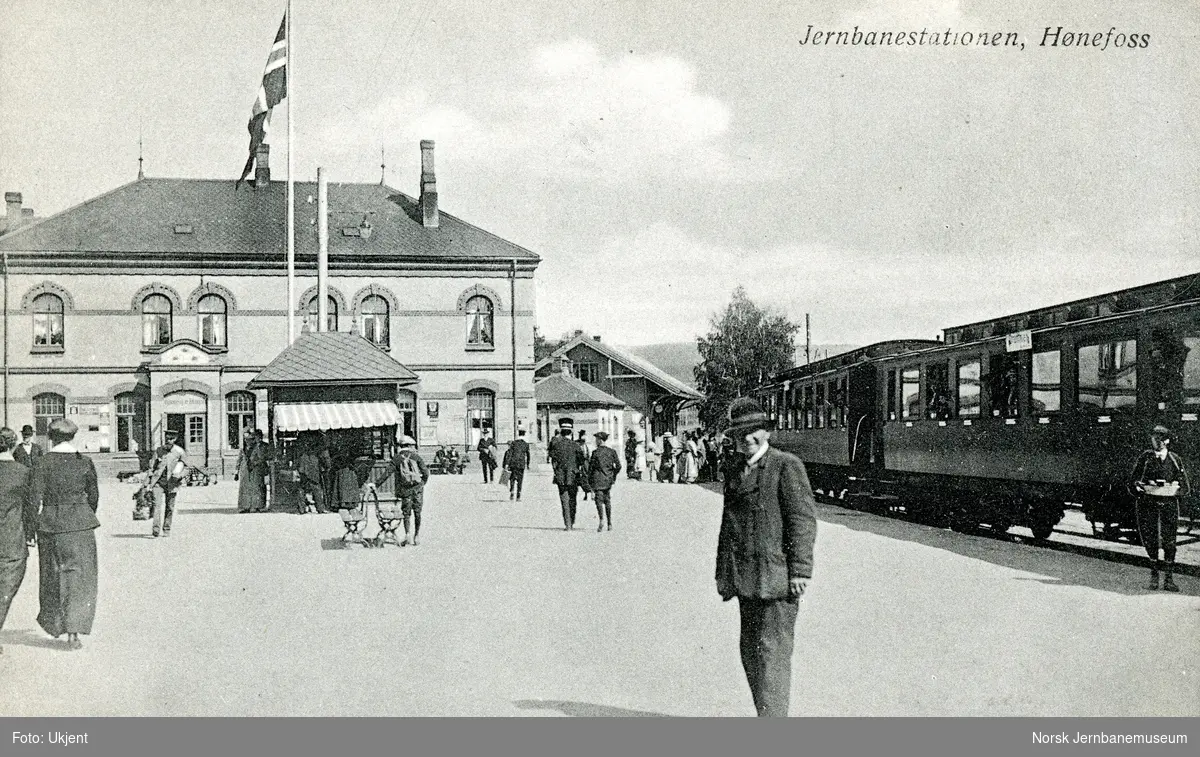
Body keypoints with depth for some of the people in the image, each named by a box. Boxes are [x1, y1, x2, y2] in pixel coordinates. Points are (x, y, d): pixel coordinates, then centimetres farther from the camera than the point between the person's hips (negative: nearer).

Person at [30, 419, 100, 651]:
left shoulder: (43, 463, -5)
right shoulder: (85, 463, -3)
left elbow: (36, 498, -8)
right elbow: (94, 497, 4)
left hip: (50, 524, 1)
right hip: (79, 525, -1)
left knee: (53, 574, 19)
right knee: (79, 578, 3)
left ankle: (52, 623, 34)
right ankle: (73, 633, -7)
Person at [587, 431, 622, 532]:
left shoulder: (595, 453, -7)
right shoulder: (612, 452, 3)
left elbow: (590, 468, -5)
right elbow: (618, 466, 2)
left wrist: (589, 482, 3)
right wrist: (613, 476, 15)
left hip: (598, 479, -4)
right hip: (608, 480, 4)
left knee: (599, 500, -6)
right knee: (607, 501, 14)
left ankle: (602, 519, -27)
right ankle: (610, 523, 15)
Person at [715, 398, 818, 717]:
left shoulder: (787, 466, -5)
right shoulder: (736, 475, 17)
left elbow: (804, 519, -10)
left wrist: (800, 571, -15)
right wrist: (723, 574, 19)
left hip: (777, 578, -8)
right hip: (747, 580, 8)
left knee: (772, 653, -9)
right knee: (750, 652, 12)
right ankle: (766, 715, 23)